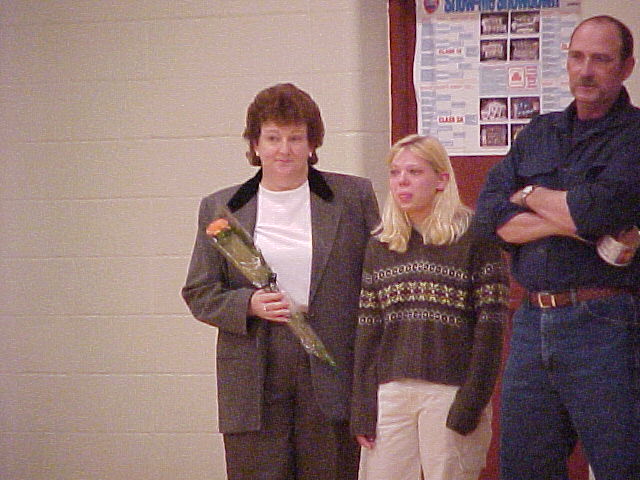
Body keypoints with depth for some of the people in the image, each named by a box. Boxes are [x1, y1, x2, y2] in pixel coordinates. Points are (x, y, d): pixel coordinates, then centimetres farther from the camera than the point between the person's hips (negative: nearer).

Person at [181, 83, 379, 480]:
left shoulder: (354, 197, 6)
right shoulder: (220, 208, 10)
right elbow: (199, 293, 10)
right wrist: (249, 305, -10)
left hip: (332, 378, 0)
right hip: (254, 384, 1)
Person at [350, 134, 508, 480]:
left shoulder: (473, 240, -1)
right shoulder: (379, 247, 13)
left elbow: (490, 328, -6)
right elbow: (368, 331, 11)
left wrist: (471, 403, -12)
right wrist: (361, 408, 4)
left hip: (450, 391, -4)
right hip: (389, 392, 4)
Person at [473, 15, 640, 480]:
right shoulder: (540, 133, 15)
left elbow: (601, 209, -20)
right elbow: (489, 215, 3)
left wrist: (530, 195, -1)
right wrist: (571, 222, -12)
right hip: (533, 320, 6)